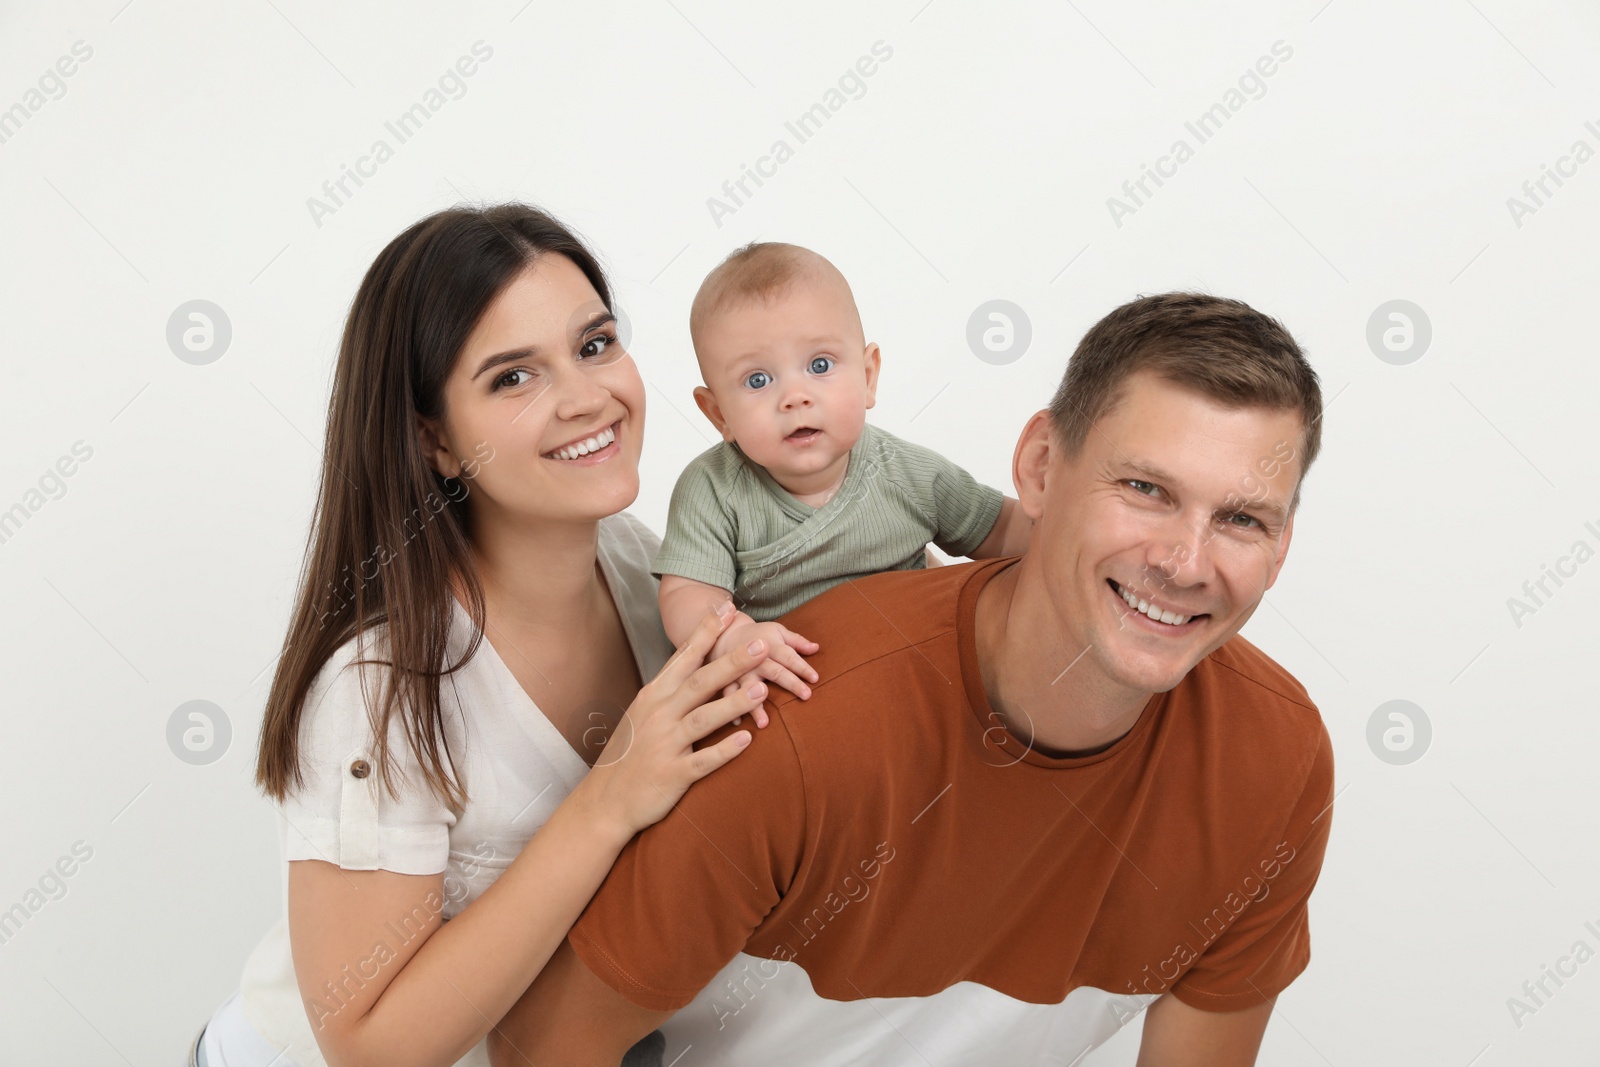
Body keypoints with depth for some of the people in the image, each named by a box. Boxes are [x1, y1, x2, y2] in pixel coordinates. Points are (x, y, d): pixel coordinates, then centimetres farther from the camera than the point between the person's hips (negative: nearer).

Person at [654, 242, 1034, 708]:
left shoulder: (913, 477, -5)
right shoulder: (711, 491, -12)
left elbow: (1001, 532, 8)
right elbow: (686, 596, -19)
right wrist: (734, 638, -41)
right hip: (778, 698, -2)